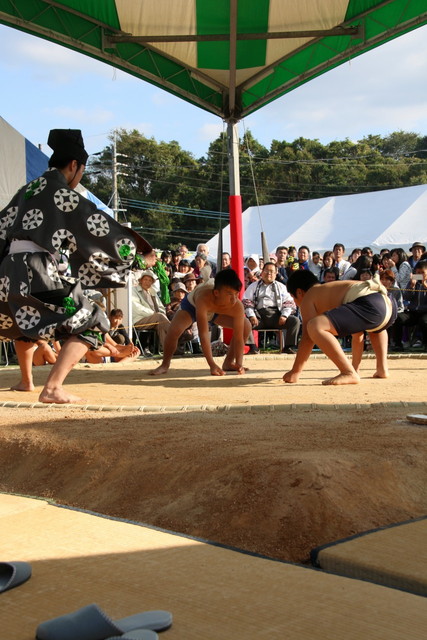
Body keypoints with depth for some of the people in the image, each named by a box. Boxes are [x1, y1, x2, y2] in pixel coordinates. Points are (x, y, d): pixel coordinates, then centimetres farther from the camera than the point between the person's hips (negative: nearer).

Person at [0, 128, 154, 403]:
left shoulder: (27, 191, 19)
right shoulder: (64, 194, -3)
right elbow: (101, 228, -2)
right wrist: (142, 252, 7)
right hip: (42, 273, -8)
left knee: (24, 320, 35)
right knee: (90, 324, -2)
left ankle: (26, 381, 45)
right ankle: (52, 389, -13)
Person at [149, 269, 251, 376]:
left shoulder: (237, 306, -36)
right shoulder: (203, 298, -47)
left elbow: (239, 338, -28)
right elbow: (203, 334, -46)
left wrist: (239, 364, -40)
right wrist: (212, 365, -47)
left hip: (215, 310, 4)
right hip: (191, 304, -4)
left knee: (246, 326, -10)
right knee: (174, 329, -31)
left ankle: (228, 363, 6)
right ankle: (165, 365, -6)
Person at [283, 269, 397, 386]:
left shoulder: (308, 298, 13)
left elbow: (307, 337, 4)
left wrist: (295, 371, 10)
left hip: (369, 306, -10)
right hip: (389, 306, 10)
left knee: (314, 327, -17)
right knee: (375, 326, 45)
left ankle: (349, 373, -15)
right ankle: (383, 369, 28)